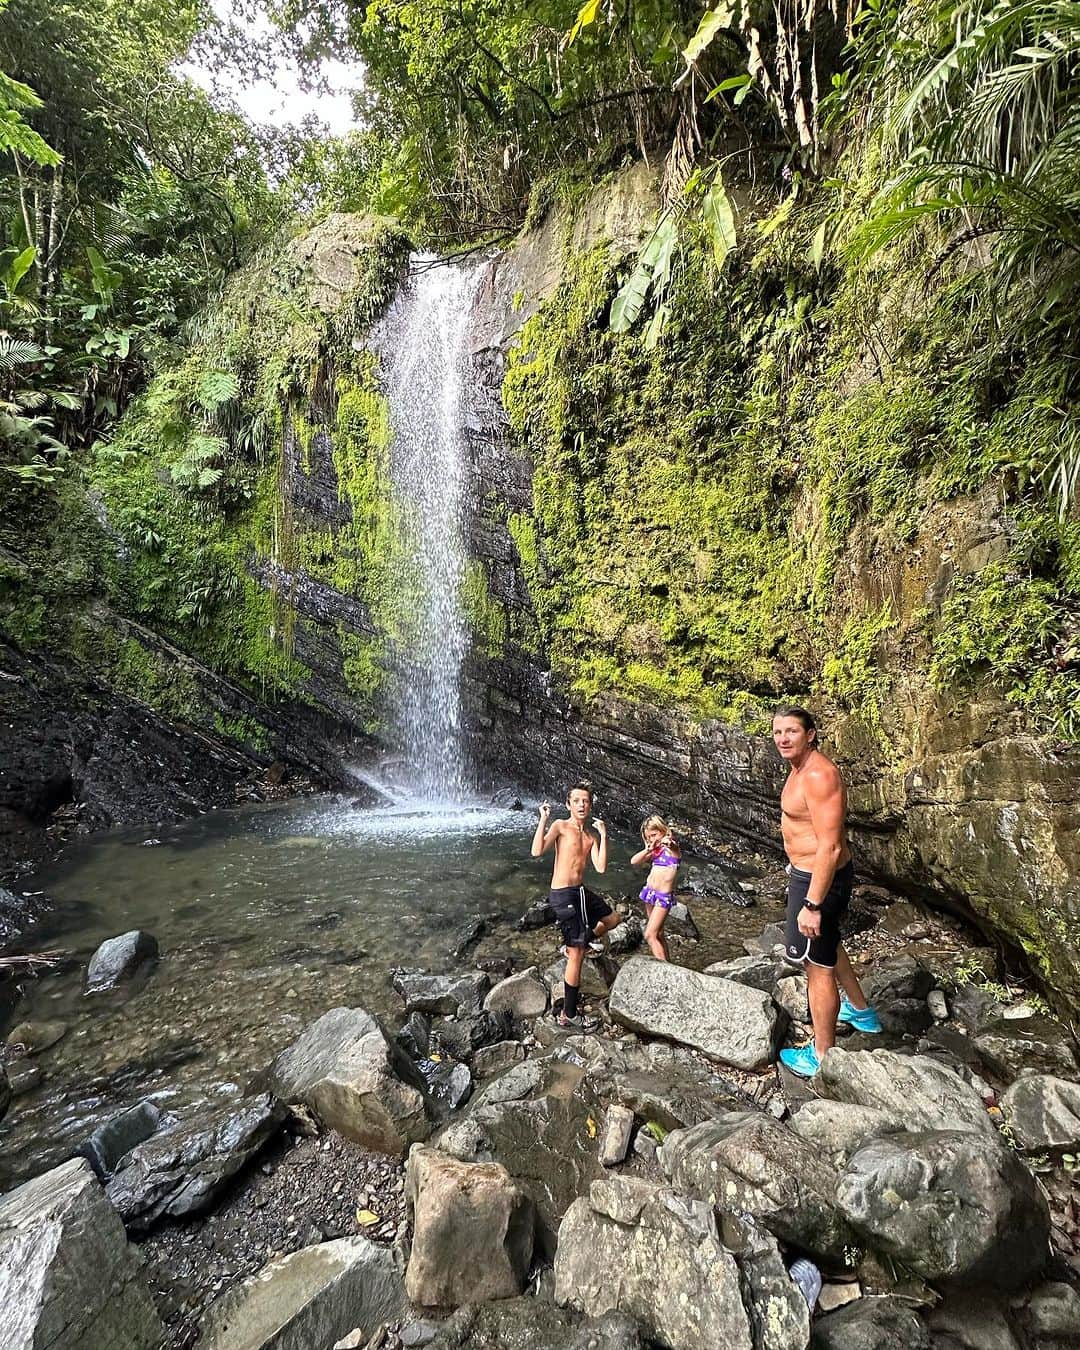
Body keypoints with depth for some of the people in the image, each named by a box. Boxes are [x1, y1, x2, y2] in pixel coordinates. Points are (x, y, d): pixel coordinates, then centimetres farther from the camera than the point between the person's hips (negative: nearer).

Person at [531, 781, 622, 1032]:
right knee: (577, 955, -1)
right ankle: (569, 1014, 13)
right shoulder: (560, 826, -10)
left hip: (580, 891, 7)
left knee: (613, 919, 24)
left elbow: (601, 867, -4)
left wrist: (603, 835, -6)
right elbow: (537, 851, -26)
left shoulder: (592, 833, 8)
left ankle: (576, 945, 36)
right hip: (563, 895, -7)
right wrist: (543, 820, -23)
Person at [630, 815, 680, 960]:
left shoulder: (671, 846, -11)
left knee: (650, 935, -12)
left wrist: (668, 842, -60)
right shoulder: (654, 851, 10)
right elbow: (634, 862, 4)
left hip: (663, 896, -8)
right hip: (649, 893, 8)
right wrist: (648, 850, -11)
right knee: (658, 934, 15)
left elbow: (672, 845, -36)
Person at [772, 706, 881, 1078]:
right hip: (807, 871, 11)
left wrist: (812, 904, -27)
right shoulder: (800, 767, 6)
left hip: (820, 879, -11)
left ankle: (822, 1056, 23)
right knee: (828, 946, 30)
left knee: (818, 964, 5)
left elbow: (830, 847, -28)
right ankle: (860, 1010, 53)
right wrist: (796, 867, 27)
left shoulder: (819, 775, -26)